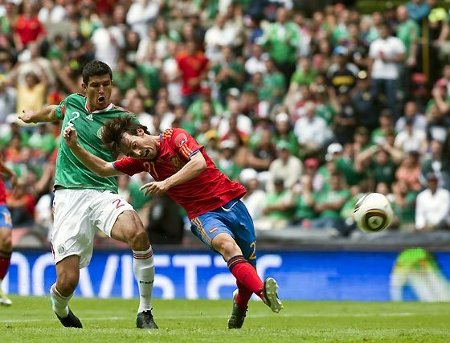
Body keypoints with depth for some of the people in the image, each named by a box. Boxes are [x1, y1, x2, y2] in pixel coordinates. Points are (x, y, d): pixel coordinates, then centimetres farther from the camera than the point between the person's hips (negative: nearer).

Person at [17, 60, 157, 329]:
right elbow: (54, 112, 36)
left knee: (138, 233, -35)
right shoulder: (72, 103, 12)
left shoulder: (121, 118, 2)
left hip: (104, 193, -1)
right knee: (67, 281, -9)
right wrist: (33, 116, 55)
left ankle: (145, 312, -19)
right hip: (69, 195, 1)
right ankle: (60, 311, 31)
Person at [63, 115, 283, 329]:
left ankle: (240, 303, 37)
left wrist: (167, 183, -30)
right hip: (203, 214, 1)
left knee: (248, 266, 5)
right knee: (227, 244, -32)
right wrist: (74, 146, -2)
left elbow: (199, 163, -24)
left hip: (231, 203, -1)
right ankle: (263, 291, -48)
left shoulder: (175, 136, -9)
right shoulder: (142, 160, 5)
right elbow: (103, 169, 10)